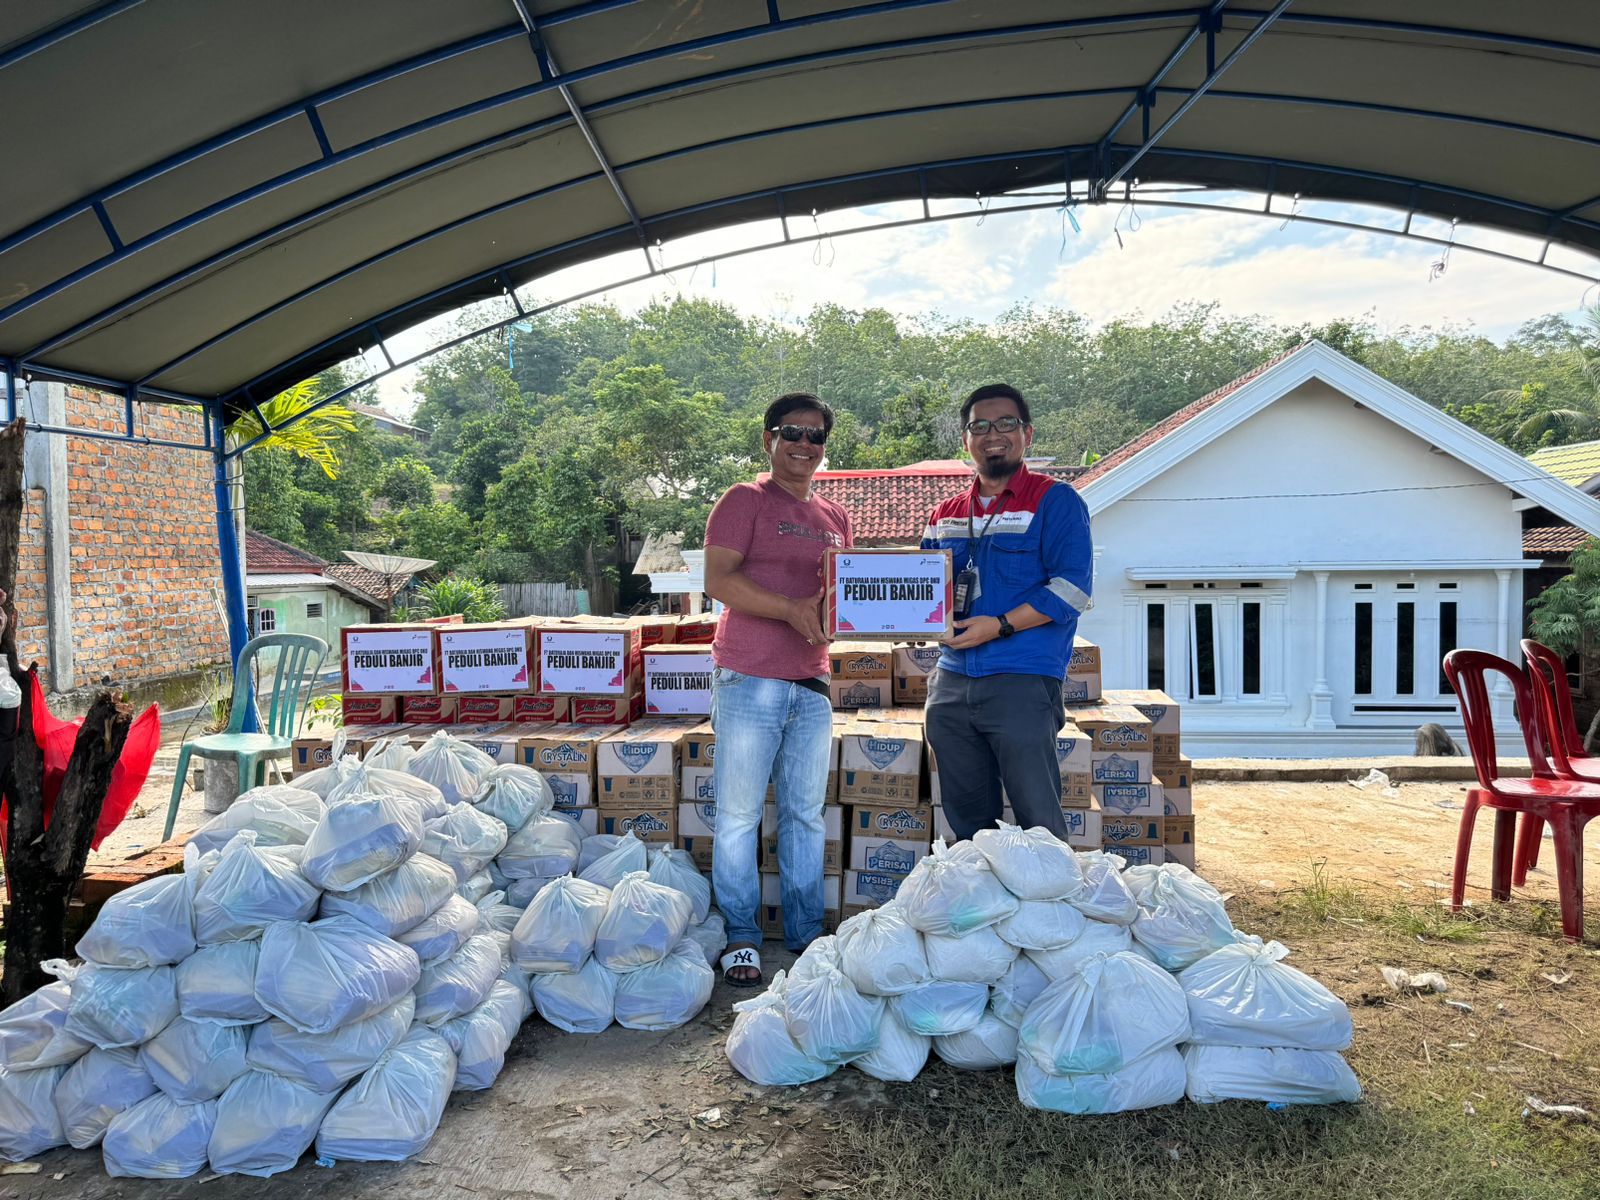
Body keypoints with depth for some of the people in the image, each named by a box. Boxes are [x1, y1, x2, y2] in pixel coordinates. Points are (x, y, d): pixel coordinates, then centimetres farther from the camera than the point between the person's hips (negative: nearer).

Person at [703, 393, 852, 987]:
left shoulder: (835, 517, 17)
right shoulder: (744, 501, -2)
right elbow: (718, 580, -12)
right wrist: (791, 609, -22)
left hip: (812, 681, 6)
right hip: (750, 678, -6)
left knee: (806, 813, 11)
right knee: (739, 813, 1)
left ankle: (805, 933, 21)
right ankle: (740, 936, 12)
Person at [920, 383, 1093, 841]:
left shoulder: (1055, 501, 0)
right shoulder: (945, 515, 17)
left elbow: (1072, 588, -11)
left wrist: (1000, 626, -18)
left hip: (1021, 684, -6)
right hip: (951, 683, 6)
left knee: (1039, 824, -3)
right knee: (966, 821, 13)